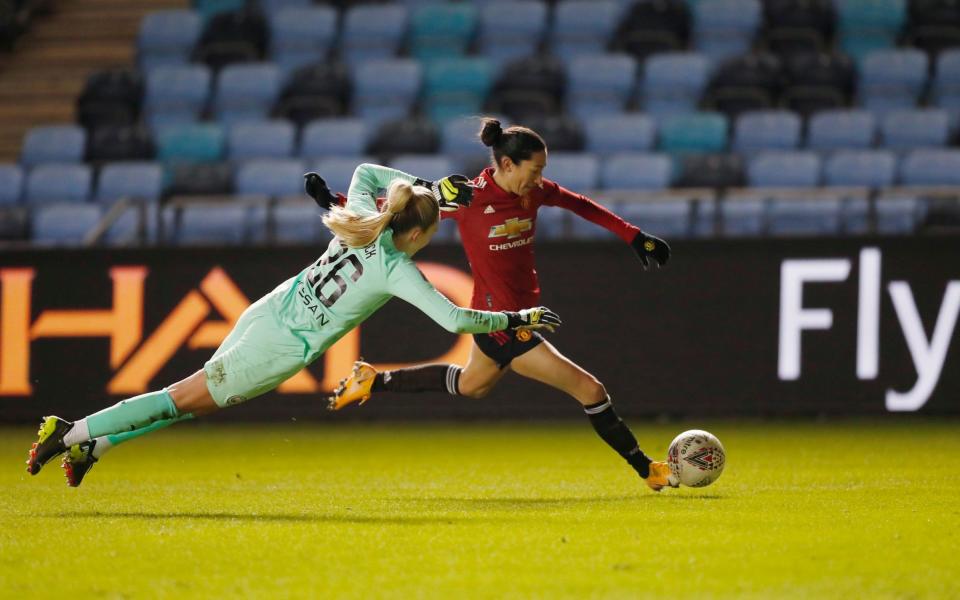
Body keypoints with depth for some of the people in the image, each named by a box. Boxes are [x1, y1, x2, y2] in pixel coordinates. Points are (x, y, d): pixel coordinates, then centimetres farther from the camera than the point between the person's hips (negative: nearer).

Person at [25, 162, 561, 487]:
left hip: (265, 315, 7)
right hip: (282, 348, -7)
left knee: (197, 402, 17)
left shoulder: (363, 223, 3)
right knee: (187, 399, 2)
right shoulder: (397, 269, -17)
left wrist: (428, 187, 22)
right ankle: (74, 434, 4)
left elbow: (365, 172, 25)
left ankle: (91, 445, 12)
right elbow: (455, 319, -20)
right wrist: (518, 319, -9)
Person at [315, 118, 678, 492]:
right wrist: (338, 204, -13)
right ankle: (647, 470, 5)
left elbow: (580, 205, 12)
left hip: (519, 316, 9)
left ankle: (373, 381, 45)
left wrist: (634, 236, 10)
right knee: (589, 390, -9)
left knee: (470, 385, 34)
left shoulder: (534, 191, -3)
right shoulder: (470, 197, -19)